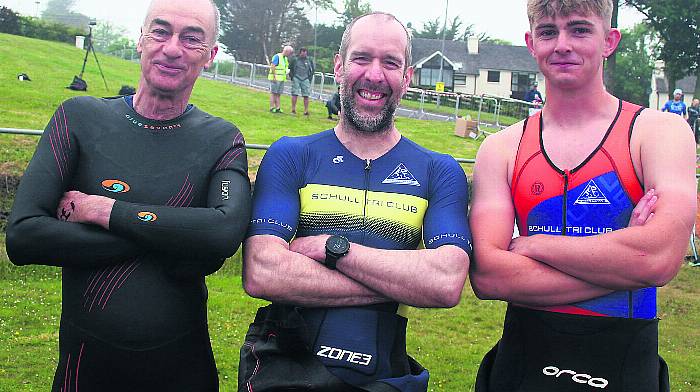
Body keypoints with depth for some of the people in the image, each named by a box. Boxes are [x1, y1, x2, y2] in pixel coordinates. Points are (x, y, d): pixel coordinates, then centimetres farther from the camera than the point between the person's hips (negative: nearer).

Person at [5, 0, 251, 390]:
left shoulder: (223, 140, -3)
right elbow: (23, 235, -15)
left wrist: (100, 209, -19)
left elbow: (224, 234, -23)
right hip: (86, 360, 0)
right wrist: (165, 243, -19)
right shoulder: (80, 117, -3)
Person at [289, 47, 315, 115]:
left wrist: (310, 78, 9)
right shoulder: (295, 59, 3)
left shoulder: (309, 60, 9)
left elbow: (312, 70, 19)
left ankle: (306, 110, 1)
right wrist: (292, 76, 4)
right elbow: (290, 68, 12)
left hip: (305, 80, 2)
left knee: (306, 96, -2)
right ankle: (293, 109, 2)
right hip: (296, 79, -1)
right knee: (295, 94, -5)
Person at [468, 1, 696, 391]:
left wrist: (532, 244, -14)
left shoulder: (661, 131, -6)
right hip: (523, 360, 2)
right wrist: (618, 261, -19)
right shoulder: (501, 148, -2)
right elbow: (487, 276, -14)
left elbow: (660, 257, -23)